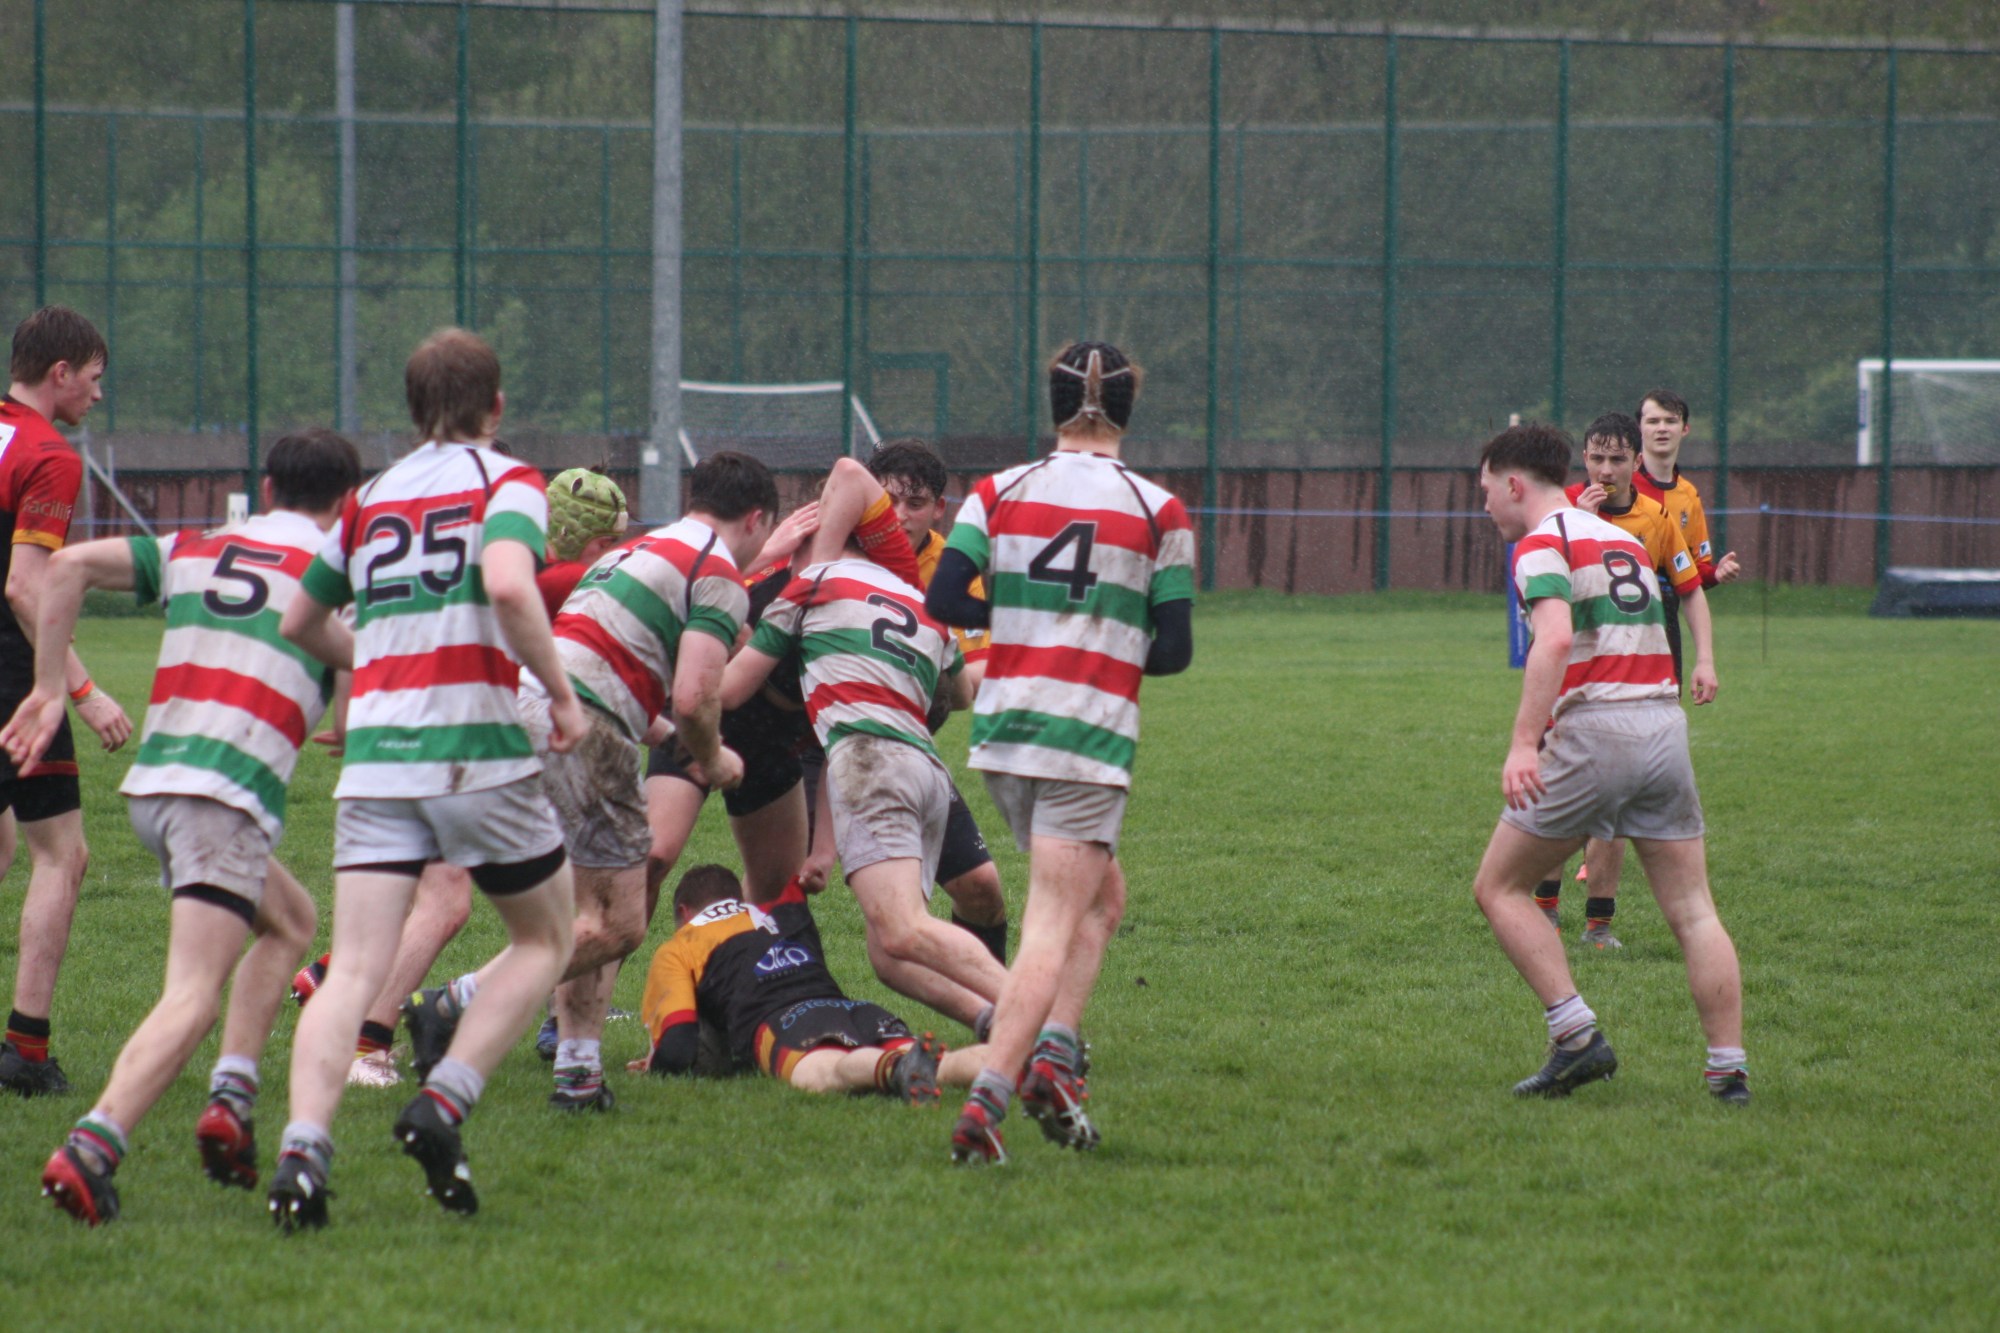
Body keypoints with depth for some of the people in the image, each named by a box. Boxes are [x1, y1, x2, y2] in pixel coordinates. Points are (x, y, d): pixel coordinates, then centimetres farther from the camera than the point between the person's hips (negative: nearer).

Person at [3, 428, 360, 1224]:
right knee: (192, 999, -14)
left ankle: (231, 1099, 13)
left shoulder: (193, 552, 17)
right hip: (229, 795, -6)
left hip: (151, 780, 6)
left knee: (291, 921, 28)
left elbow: (71, 564, 6)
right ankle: (90, 1149, -35)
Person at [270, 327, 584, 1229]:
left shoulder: (371, 497, 17)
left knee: (354, 968, -4)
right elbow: (508, 584, -19)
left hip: (374, 750, 4)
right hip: (476, 747, -4)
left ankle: (304, 1145, -25)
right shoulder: (505, 481, 2)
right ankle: (443, 1104, -3)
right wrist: (560, 690, -9)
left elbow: (299, 623, 26)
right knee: (545, 939, 15)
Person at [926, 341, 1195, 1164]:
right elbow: (1173, 648, -1)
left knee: (1102, 895, 21)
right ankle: (986, 1098, -18)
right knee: (1052, 925, -5)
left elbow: (945, 600, -4)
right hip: (1091, 736, -4)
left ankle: (1051, 1053, 4)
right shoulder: (1158, 511, -1)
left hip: (1002, 725, 4)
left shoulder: (999, 493, 4)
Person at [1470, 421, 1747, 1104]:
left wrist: (1524, 743, -27)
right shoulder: (1624, 540, 21)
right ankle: (1729, 1067, 0)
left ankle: (1576, 1035, -5)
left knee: (1499, 888, 6)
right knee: (1692, 911, 7)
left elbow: (1555, 639, -21)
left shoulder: (1543, 543, -4)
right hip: (1665, 726, 7)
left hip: (1593, 732, -7)